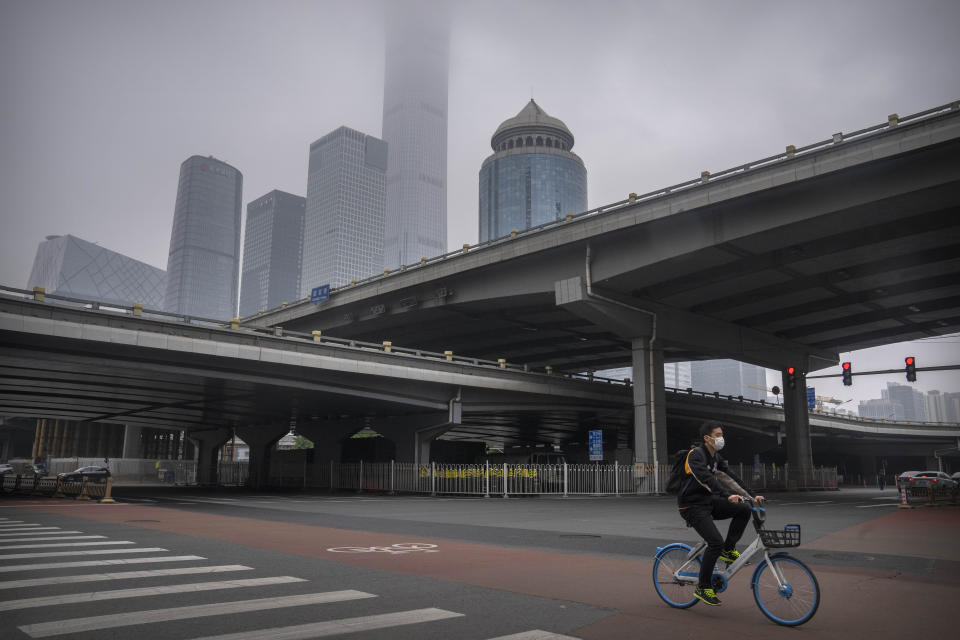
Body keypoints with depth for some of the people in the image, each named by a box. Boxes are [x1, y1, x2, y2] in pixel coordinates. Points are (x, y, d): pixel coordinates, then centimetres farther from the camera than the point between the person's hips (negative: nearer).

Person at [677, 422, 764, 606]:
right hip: (692, 506, -8)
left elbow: (730, 478, 9)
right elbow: (706, 479, -31)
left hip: (708, 502, 8)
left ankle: (728, 550, 6)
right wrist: (728, 495, -43)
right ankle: (703, 588, -4)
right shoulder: (696, 454, -17)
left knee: (744, 509, -7)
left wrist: (750, 496, -2)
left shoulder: (716, 458, 11)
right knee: (716, 542, -19)